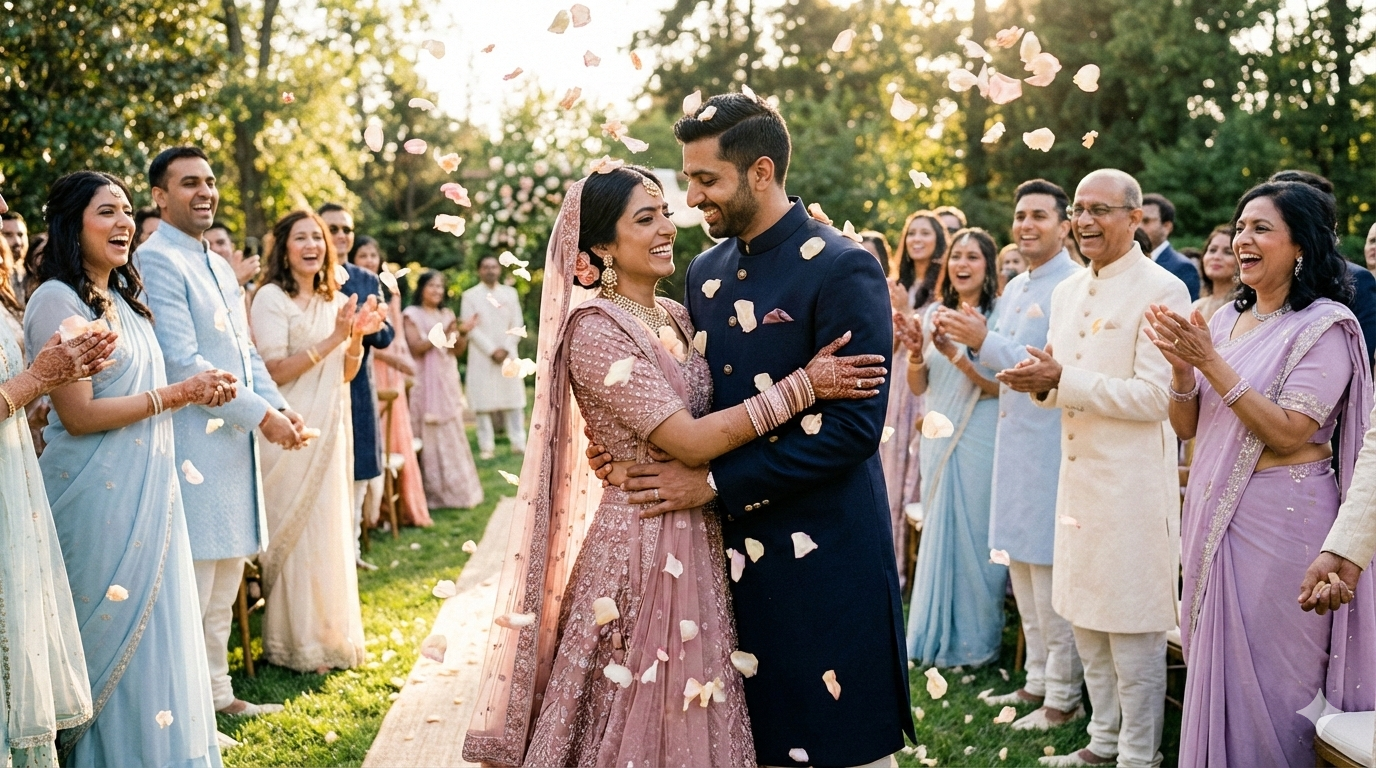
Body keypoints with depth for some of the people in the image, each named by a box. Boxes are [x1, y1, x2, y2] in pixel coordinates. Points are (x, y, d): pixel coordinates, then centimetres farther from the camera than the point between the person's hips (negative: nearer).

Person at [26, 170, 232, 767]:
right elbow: (78, 414, -18)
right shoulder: (58, 300, -13)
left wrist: (196, 392, 1)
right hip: (98, 495, -8)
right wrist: (178, 394, -15)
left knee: (154, 626, 12)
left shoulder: (123, 299, 14)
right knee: (113, 635, 1)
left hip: (149, 489, 8)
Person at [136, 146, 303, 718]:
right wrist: (260, 415, -15)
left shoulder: (219, 266, 18)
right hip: (193, 444, -9)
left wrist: (279, 406, 4)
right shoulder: (156, 261, -11)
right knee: (190, 587, -5)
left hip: (236, 441, 9)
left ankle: (216, 693, 25)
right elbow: (181, 362, -18)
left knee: (224, 585, 15)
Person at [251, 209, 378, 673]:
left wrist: (357, 338, -4)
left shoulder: (337, 301, 12)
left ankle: (329, 632, 22)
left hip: (330, 429, 7)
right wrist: (333, 337, -20)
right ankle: (296, 644, 7)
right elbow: (274, 371, -16)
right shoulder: (272, 297, -8)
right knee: (295, 532, -2)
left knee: (329, 528, 11)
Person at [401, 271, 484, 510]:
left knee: (452, 434, 5)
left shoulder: (447, 314, 14)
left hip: (448, 382, 5)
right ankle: (435, 493, -3)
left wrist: (462, 333, -9)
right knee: (431, 436, -6)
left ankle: (457, 490, 9)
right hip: (426, 383, -5)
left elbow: (457, 351, 10)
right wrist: (442, 333, -21)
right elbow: (416, 347, -13)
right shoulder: (412, 314, -2)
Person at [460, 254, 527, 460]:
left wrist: (506, 349, -7)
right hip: (482, 358, -3)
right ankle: (486, 446, -1)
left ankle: (518, 443, 3)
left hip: (508, 356, 3)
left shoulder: (510, 293, 12)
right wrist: (492, 350, -12)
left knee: (513, 400, 0)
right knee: (484, 402, -4)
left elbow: (517, 325, 7)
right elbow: (470, 328, -5)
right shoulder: (470, 296, 1)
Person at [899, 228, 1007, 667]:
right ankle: (935, 634, 26)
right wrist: (915, 352, -10)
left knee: (974, 538, 2)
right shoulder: (934, 315, 7)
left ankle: (974, 642, 16)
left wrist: (956, 354, -26)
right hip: (938, 438, 5)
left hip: (980, 441, -5)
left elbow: (1000, 387, -15)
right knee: (938, 534, 13)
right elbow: (918, 387, 9)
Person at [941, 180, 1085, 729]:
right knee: (1021, 565, 15)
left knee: (1051, 570, -4)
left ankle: (1064, 698, 7)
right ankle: (1038, 680, 28)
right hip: (1014, 441, 9)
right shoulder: (1016, 288, 15)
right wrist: (961, 341, 4)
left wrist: (985, 340, -20)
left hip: (1052, 445, -9)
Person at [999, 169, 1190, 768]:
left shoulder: (1162, 291, -12)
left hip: (1133, 483, -8)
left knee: (1134, 629, 1)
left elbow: (1154, 396, -18)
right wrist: (1042, 384, -5)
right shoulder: (1068, 292, 12)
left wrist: (1064, 380, -20)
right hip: (1079, 474, 8)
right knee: (1085, 620, 16)